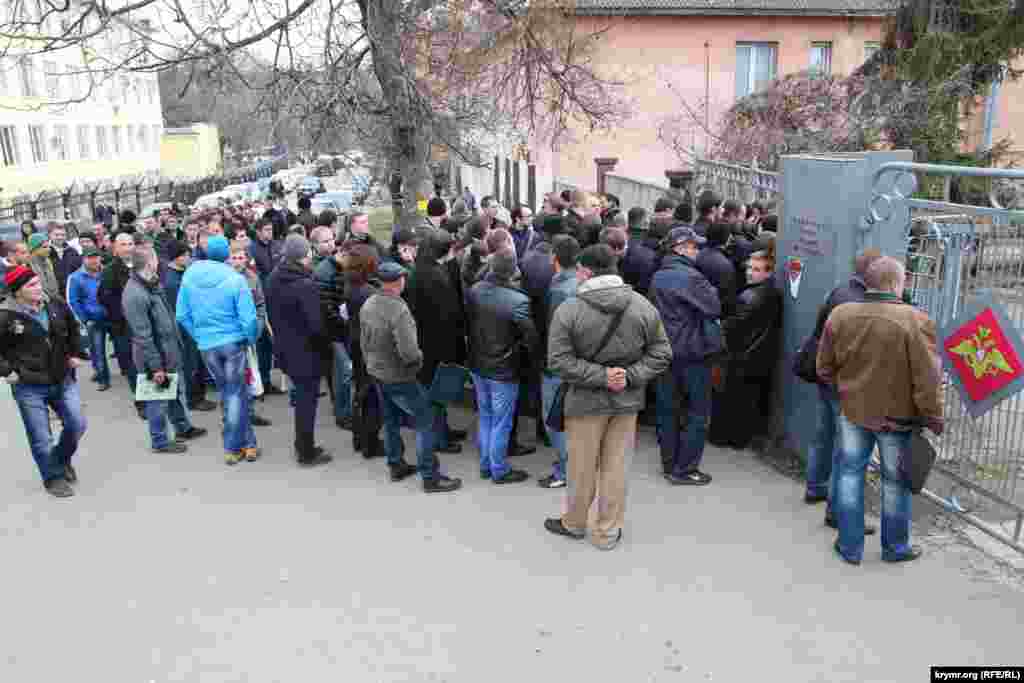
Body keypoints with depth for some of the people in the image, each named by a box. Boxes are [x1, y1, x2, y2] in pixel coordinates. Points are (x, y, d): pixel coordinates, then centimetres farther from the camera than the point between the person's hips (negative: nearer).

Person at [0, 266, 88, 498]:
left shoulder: (57, 306, -2)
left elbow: (73, 329, 18)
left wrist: (76, 354, 12)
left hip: (64, 380, 4)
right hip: (29, 387, -4)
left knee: (77, 425, 8)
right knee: (41, 439, 5)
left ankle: (62, 459, 38)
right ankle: (54, 478, 26)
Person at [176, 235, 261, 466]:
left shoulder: (189, 275, -3)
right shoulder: (235, 279, -15)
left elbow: (182, 315, 1)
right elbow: (248, 319, -15)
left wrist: (198, 335, 15)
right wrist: (252, 339, 3)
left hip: (206, 344, 3)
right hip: (233, 341, -3)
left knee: (227, 392, 16)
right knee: (235, 394, 10)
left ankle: (247, 442, 20)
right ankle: (233, 447, 16)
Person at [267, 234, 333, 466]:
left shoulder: (274, 280, 1)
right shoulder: (306, 285, -24)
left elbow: (272, 315, 10)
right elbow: (316, 324, -25)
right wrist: (326, 340, -7)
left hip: (285, 349, 8)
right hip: (306, 351, -8)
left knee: (302, 395, 22)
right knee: (308, 399, 6)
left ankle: (302, 445, 33)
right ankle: (307, 453, 17)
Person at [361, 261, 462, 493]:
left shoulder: (367, 305, -2)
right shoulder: (399, 309, -28)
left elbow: (364, 342, 9)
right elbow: (409, 352, -32)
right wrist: (420, 357, -11)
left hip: (377, 373, 8)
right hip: (399, 377, -8)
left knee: (391, 421, 22)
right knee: (427, 422, 2)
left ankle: (396, 466, 36)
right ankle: (430, 477, 6)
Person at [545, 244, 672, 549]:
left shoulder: (568, 309, -14)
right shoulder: (644, 306, -4)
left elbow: (559, 361, -16)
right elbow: (661, 353, -3)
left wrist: (600, 376, -15)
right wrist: (630, 376, -10)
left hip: (586, 400, -3)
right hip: (627, 400, 3)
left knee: (582, 467, 14)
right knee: (615, 467, 13)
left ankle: (574, 523, 34)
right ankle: (607, 532, 25)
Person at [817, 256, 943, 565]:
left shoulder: (839, 314, -7)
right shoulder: (916, 320, -20)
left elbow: (824, 369, 4)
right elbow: (927, 381, -17)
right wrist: (933, 420, -5)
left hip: (852, 411, 3)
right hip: (898, 417, -3)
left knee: (850, 474, 15)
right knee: (895, 481, 14)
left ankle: (850, 546, 21)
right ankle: (895, 547, 31)